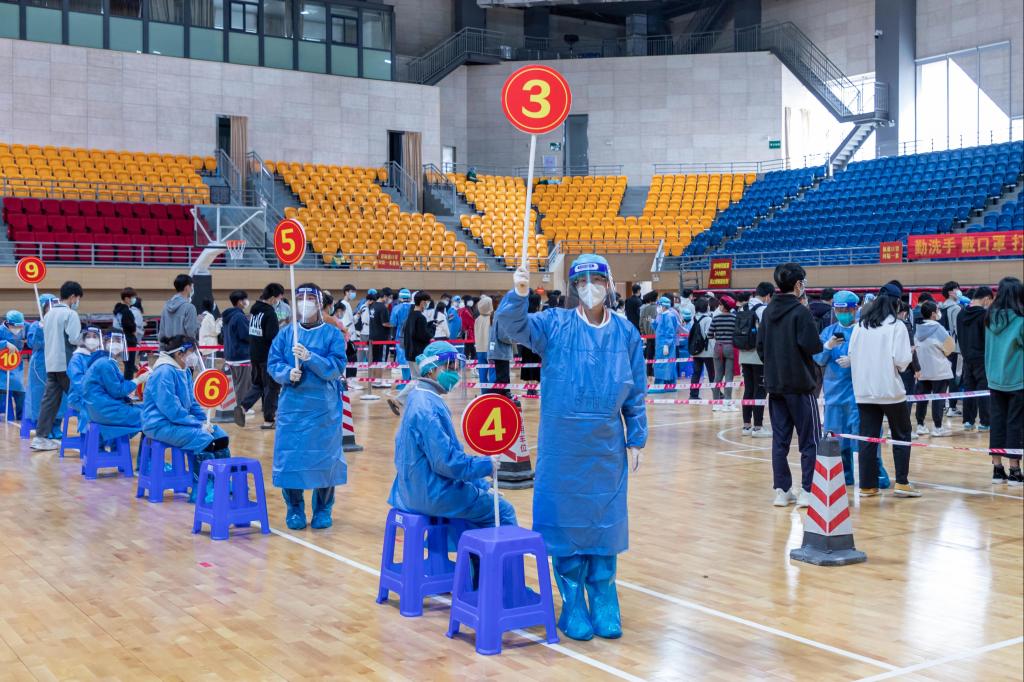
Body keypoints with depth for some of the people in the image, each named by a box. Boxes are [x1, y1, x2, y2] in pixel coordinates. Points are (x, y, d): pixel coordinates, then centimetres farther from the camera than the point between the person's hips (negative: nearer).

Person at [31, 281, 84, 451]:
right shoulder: (70, 314, -10)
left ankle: (41, 436, 2)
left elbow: (48, 337, 19)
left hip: (51, 363, 7)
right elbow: (74, 339, -17)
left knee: (49, 400, 5)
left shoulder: (49, 314, 15)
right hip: (67, 364, -7)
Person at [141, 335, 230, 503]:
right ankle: (201, 492, -18)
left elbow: (192, 401, 17)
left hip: (179, 420, 10)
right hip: (161, 425, -10)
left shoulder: (185, 371, 9)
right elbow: (172, 409, -25)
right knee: (203, 439, -26)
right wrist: (199, 424, -20)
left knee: (220, 436, 0)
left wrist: (204, 419, 0)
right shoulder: (164, 372, -20)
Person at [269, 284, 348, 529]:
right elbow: (273, 364, 3)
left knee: (324, 456, 3)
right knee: (290, 456, 1)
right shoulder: (285, 333, 8)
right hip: (292, 406, 2)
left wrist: (309, 357, -23)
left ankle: (323, 510, 18)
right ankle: (294, 509, 15)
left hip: (324, 408, -2)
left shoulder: (333, 334, 0)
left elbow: (337, 367, -10)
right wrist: (287, 373, -17)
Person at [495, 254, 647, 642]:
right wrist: (518, 294, -34)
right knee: (566, 522, 3)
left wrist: (636, 440, 7)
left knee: (605, 522, 7)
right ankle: (573, 607, 15)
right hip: (562, 444, -2)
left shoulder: (626, 333, 5)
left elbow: (636, 394, 9)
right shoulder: (555, 324, 0)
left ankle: (604, 605, 19)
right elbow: (512, 326, -15)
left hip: (607, 446, 2)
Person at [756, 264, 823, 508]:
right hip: (800, 384, -6)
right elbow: (812, 346, -19)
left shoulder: (768, 311, 9)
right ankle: (807, 491, -1)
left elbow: (760, 346, 8)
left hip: (775, 385, 6)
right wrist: (825, 345, 1)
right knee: (810, 440, 1)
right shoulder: (800, 312, -12)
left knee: (780, 440, 8)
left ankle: (782, 490, 10)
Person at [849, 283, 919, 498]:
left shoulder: (861, 325, 4)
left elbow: (851, 355, 5)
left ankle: (867, 485, 9)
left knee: (867, 438, 7)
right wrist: (900, 366, 6)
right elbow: (902, 359, -15)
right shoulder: (896, 326, -9)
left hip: (863, 390, 4)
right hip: (890, 389, -4)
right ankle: (902, 482, 7)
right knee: (901, 435, 11)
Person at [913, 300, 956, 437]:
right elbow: (950, 346, -7)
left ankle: (920, 425, 14)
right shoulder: (938, 328, -13)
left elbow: (915, 347, 4)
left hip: (922, 369, 6)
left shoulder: (918, 329, 3)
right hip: (938, 370, -5)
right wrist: (943, 352, 12)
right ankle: (937, 427, 2)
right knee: (938, 398, 1)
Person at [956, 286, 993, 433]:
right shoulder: (985, 314, -13)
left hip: (967, 358, 6)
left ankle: (968, 421, 13)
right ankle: (984, 422, 2)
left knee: (968, 388, 11)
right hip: (982, 358, -6)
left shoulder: (961, 314, 8)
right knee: (984, 390, 0)